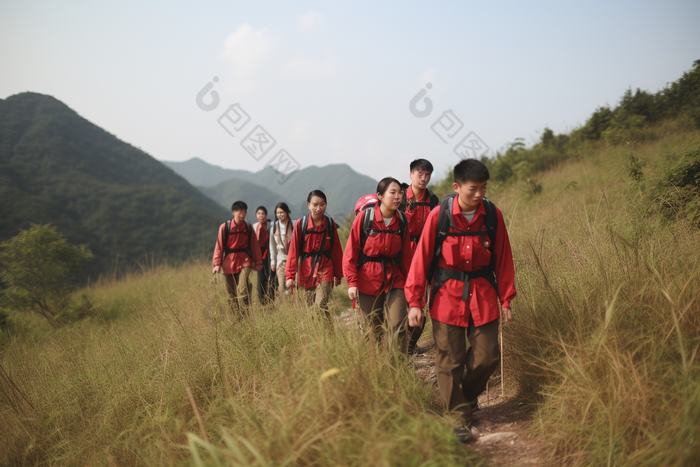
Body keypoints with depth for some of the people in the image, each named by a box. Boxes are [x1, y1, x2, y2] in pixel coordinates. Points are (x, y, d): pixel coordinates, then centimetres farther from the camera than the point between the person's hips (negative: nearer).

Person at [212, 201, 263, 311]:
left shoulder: (249, 228, 3)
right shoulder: (225, 227, -2)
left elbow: (254, 245, 11)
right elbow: (219, 246, 1)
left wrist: (258, 262, 13)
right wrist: (217, 264, -5)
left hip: (244, 261, 0)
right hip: (229, 262, 1)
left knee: (243, 289, -18)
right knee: (231, 292, 5)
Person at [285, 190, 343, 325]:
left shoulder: (330, 224, 0)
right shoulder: (300, 224, -4)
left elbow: (336, 250, 8)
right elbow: (293, 250, -1)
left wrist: (338, 274, 12)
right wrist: (290, 275, -6)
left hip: (325, 270, -1)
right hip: (307, 270, 1)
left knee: (321, 306, -16)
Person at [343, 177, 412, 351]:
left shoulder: (402, 221, 3)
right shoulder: (364, 217, -6)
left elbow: (406, 255, 11)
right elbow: (351, 252, -3)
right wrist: (352, 282, -9)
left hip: (394, 280, 2)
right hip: (369, 280, -2)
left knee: (398, 327, -11)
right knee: (373, 330, 7)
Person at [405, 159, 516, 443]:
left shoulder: (492, 215, -3)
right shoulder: (439, 216, -10)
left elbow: (503, 258, 5)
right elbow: (421, 257, -6)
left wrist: (506, 299, 5)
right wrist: (415, 301, -8)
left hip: (483, 295, 2)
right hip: (447, 294, -2)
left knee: (487, 357, 3)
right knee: (449, 360, 1)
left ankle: (468, 394, 32)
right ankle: (459, 417, 15)